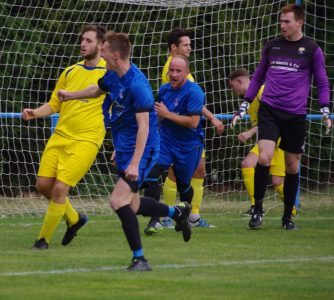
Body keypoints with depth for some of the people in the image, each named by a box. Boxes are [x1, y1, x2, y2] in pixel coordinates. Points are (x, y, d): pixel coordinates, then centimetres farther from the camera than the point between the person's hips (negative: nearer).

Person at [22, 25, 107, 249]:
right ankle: (74, 219, 28)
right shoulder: (70, 72, 11)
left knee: (60, 188, -14)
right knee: (43, 185, 2)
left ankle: (44, 239, 2)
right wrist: (35, 113, -3)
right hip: (60, 137, 6)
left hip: (86, 141, -6)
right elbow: (54, 104, 17)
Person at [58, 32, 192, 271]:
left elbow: (143, 127, -26)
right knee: (131, 205, 16)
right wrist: (71, 95, 41)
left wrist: (135, 163, -30)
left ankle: (139, 259, -14)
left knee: (119, 200, -20)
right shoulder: (113, 76, 3)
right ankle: (178, 213, 39)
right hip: (124, 147, 10)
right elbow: (97, 90, 28)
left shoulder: (137, 85, -24)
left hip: (141, 150, -10)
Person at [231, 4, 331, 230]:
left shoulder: (312, 50, 2)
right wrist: (244, 106, 15)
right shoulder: (272, 47, 10)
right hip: (269, 110, 1)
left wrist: (325, 111, -7)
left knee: (292, 166, 6)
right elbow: (258, 78, 20)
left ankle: (288, 216, 20)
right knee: (264, 158, -18)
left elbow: (322, 83, 7)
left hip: (296, 115, -1)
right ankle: (257, 210, -7)